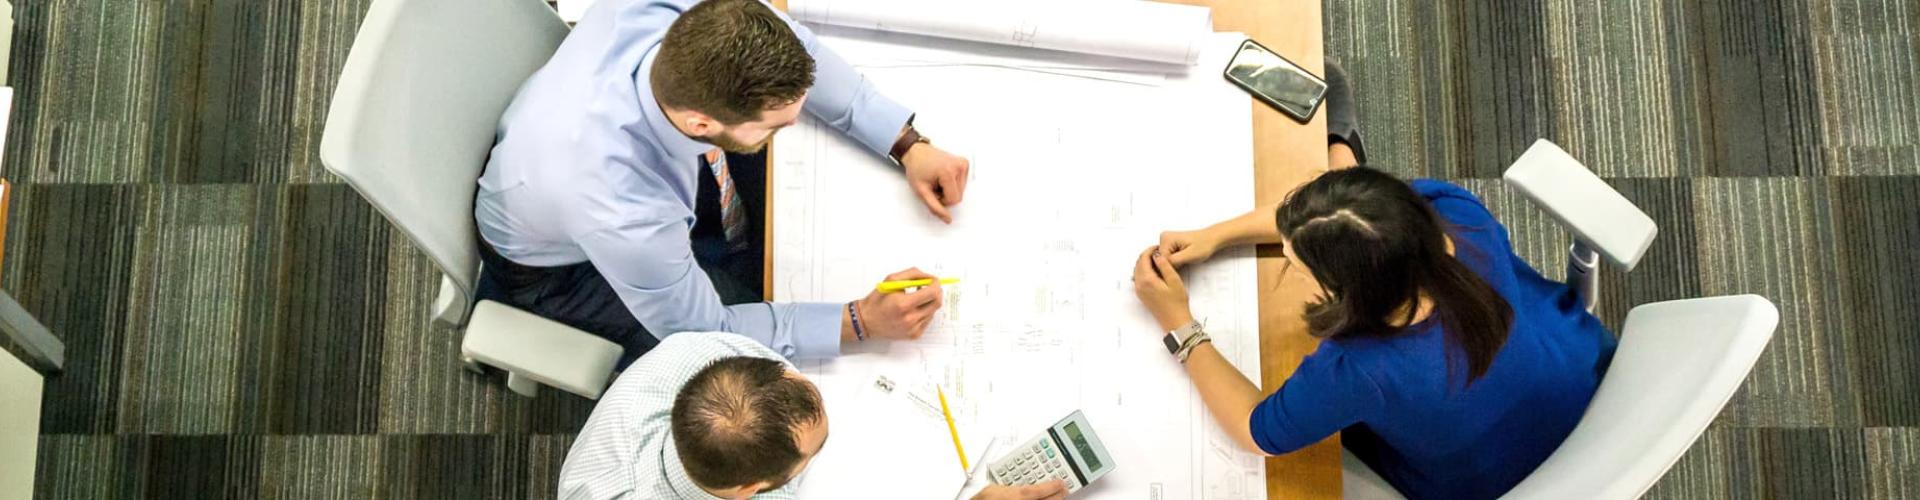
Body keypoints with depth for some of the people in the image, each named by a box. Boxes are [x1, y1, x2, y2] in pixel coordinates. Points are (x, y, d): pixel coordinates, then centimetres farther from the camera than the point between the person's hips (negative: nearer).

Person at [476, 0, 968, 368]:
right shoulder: (624, 213, -46)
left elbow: (796, 50, -14)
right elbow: (703, 329, -26)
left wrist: (907, 144, -20)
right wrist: (859, 320, -27)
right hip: (559, 263, -5)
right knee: (750, 355, -3)